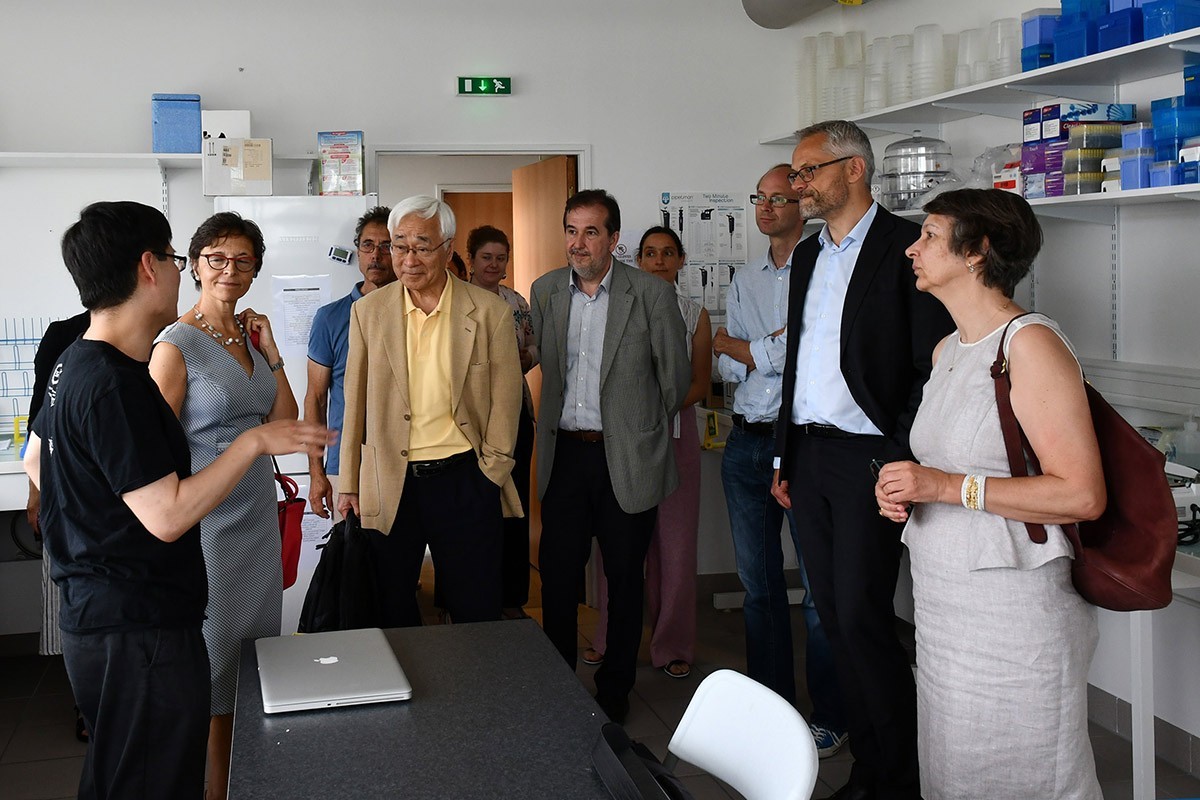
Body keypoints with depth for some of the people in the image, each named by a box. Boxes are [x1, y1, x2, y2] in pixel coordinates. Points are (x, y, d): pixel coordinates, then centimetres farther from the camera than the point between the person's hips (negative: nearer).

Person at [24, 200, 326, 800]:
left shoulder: (73, 366, 9)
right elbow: (168, 515, -25)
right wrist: (254, 442, -19)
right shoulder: (115, 384, -23)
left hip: (95, 617, 10)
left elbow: (35, 463, 24)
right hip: (139, 635, -10)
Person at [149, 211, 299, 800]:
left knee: (254, 642, 15)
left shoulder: (250, 335, 9)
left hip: (258, 515, 7)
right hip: (206, 523, -7)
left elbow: (285, 422, 8)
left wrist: (270, 353, 0)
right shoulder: (178, 343, -13)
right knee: (212, 659, 3)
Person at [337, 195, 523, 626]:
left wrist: (490, 474, -3)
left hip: (464, 481, -1)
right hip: (389, 485, 2)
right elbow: (355, 404, 6)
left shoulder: (490, 312, -3)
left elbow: (505, 401, 1)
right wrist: (349, 484, 6)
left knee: (476, 613, 7)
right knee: (393, 615, 13)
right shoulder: (368, 311, 3)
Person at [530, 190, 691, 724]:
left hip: (627, 459, -3)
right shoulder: (545, 291, 5)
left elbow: (676, 376, 1)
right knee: (557, 578, 8)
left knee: (624, 579, 9)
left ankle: (614, 690, 24)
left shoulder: (652, 293, -8)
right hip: (565, 455, 3)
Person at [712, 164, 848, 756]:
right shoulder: (744, 284, 15)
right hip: (746, 442, 6)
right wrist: (776, 348, -9)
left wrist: (739, 346, -3)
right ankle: (771, 706, 26)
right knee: (758, 581, 13)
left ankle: (830, 717, 12)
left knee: (820, 587, -1)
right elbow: (727, 369, 9)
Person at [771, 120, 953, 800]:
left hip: (868, 460, -7)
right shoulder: (808, 255, 16)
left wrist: (901, 463, -17)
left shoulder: (905, 247, -8)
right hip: (808, 457, 8)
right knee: (836, 618, 10)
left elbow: (933, 367, -13)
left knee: (862, 620, -7)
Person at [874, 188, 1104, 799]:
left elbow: (1082, 495, -21)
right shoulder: (946, 351, 13)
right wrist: (905, 491, 6)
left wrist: (947, 486, -21)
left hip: (1012, 606, -8)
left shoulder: (1031, 345, -15)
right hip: (940, 600, 8)